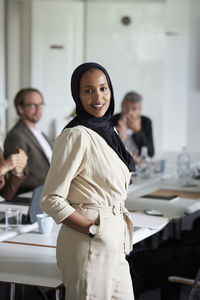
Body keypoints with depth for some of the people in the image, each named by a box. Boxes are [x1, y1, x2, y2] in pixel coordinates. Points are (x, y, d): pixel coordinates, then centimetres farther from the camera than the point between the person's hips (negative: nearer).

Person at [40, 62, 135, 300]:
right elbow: (51, 200, -17)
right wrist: (96, 231, -19)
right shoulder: (77, 135, -14)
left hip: (115, 243, 9)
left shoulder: (107, 132, 13)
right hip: (88, 245, -9)